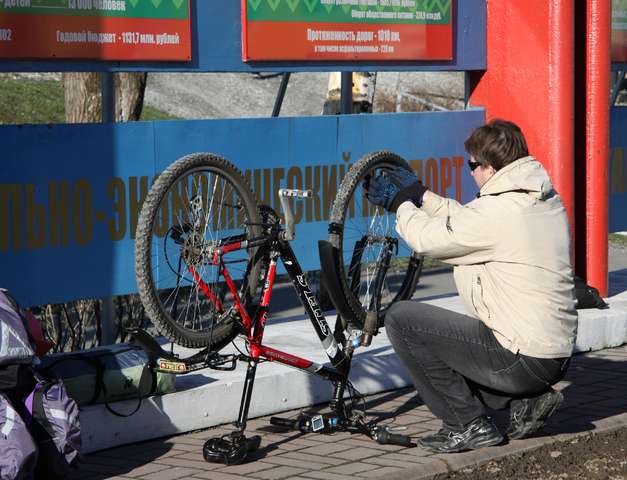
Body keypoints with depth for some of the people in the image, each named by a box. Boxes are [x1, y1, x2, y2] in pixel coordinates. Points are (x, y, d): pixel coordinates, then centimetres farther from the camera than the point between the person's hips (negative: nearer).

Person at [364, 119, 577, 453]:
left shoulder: (498, 210, -19)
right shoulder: (547, 200, 9)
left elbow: (428, 238, -8)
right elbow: (465, 221, 20)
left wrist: (402, 204, 11)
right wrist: (420, 196, 23)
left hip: (521, 362, -10)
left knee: (401, 319, -5)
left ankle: (469, 425, 0)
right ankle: (525, 402, 13)